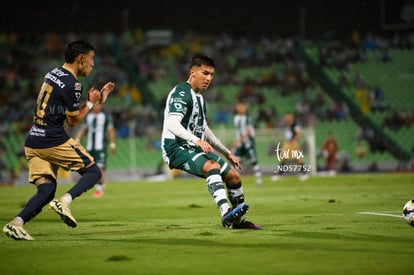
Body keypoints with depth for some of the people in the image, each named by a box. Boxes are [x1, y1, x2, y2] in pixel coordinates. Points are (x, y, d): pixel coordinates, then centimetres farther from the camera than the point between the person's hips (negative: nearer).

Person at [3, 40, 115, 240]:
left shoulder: (52, 74, 16)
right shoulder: (71, 84, -11)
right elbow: (73, 120, -7)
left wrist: (98, 98, 22)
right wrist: (91, 103, 6)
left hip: (32, 142, 8)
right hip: (54, 141, -8)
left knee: (46, 190, 6)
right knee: (93, 172, 5)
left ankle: (16, 223, -13)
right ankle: (65, 201, -17)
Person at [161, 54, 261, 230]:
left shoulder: (199, 97, 18)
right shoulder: (181, 93, -12)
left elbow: (204, 130, 28)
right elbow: (172, 125, -27)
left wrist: (227, 153, 26)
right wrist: (197, 140, -39)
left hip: (195, 149, 9)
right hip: (176, 148, -9)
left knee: (233, 175, 4)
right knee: (213, 166, -35)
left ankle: (239, 221, 20)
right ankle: (226, 214, -47)